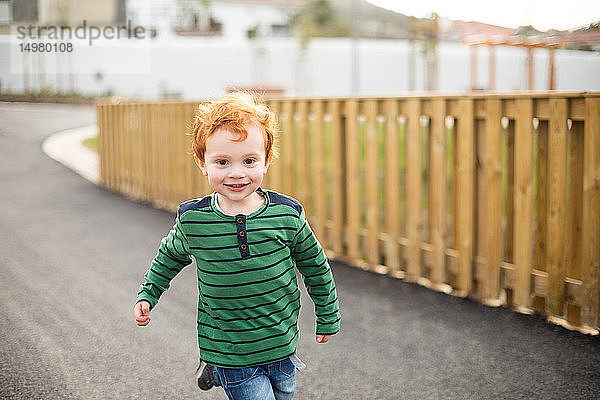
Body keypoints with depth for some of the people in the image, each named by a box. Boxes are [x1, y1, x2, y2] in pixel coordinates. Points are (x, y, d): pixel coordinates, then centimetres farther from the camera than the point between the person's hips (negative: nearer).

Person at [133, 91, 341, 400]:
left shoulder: (287, 214, -11)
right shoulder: (192, 220, -11)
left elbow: (315, 267, 4)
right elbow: (170, 255, 12)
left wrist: (328, 318, 13)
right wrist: (147, 295, 7)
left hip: (281, 347, 2)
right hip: (229, 352, -2)